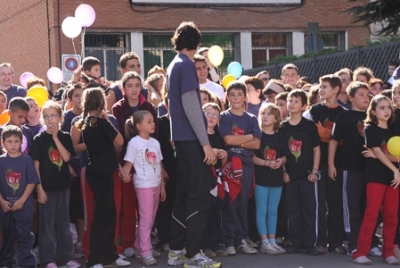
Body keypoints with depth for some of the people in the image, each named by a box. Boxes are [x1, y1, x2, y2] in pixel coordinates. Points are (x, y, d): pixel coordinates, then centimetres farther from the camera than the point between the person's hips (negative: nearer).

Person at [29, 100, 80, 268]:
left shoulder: (65, 137, 3)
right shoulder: (39, 139, -5)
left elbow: (67, 157, -12)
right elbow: (36, 165, -7)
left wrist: (56, 138, -15)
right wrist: (39, 188, -12)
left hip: (63, 185, 3)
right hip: (46, 186, -3)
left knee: (63, 221, 11)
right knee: (47, 222, 1)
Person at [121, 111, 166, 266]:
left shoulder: (155, 142, 11)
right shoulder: (134, 142, -8)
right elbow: (128, 163, -12)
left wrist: (162, 185, 14)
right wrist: (125, 175, -31)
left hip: (156, 184, 7)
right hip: (143, 185, -7)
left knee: (150, 218, 11)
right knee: (146, 218, -6)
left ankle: (139, 247, 21)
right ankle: (146, 253, -3)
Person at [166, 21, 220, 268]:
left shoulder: (174, 66, 16)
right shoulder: (187, 65, -12)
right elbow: (190, 106, -18)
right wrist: (206, 142, -17)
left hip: (181, 137, 9)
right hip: (192, 138, -9)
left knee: (185, 193, 12)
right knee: (199, 195, -6)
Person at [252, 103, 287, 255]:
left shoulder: (280, 137, 9)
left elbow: (285, 157, 11)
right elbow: (252, 157, -8)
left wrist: (281, 162, -11)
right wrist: (267, 163, -19)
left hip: (276, 178, 4)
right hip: (261, 178, -4)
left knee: (273, 211, 9)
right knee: (262, 210, -2)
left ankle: (272, 241, 14)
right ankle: (265, 243, 0)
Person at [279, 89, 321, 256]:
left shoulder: (310, 126, 0)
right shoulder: (283, 127, 5)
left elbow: (316, 149, 3)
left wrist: (314, 171, -4)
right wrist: (283, 171, 0)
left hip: (307, 174, -2)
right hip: (290, 175, 2)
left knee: (309, 209, 1)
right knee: (292, 210, 5)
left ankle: (309, 243, 6)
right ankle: (295, 243, 12)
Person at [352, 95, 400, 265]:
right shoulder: (370, 129, -1)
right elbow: (378, 152, -11)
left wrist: (378, 155, -10)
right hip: (375, 177, -5)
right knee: (371, 214, -9)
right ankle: (360, 252, -7)